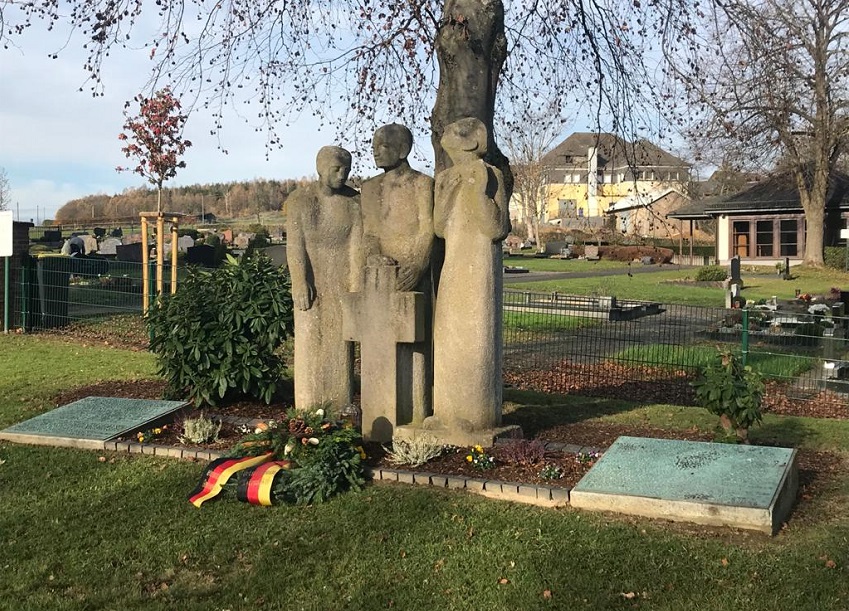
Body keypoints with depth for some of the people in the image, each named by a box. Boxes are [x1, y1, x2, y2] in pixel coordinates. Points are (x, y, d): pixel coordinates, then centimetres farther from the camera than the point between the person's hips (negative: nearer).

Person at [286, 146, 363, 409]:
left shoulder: (354, 201, -2)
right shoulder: (299, 200, -3)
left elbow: (357, 246, -6)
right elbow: (295, 246, -8)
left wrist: (356, 288, -12)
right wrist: (300, 284, -17)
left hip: (342, 283, 1)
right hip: (311, 282, -1)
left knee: (340, 345, 5)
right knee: (310, 343, 1)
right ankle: (309, 414, 6)